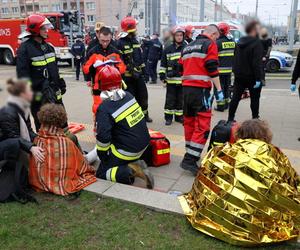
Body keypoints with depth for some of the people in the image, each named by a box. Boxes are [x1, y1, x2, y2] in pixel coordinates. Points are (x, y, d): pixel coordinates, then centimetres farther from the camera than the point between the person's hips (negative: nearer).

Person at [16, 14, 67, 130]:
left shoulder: (48, 47, 10)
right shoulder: (25, 48, -12)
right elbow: (22, 73, -15)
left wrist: (60, 83, 18)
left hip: (54, 93, 7)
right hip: (38, 95, -7)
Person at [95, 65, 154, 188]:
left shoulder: (104, 108, -21)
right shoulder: (128, 95, -1)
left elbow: (103, 138, -23)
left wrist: (102, 156, -5)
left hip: (129, 150, -7)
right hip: (143, 143, 7)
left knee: (101, 174, 9)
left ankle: (131, 171, -13)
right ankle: (134, 164, 15)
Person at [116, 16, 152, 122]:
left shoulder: (135, 41, 14)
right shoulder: (120, 43, -13)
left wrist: (143, 69, 19)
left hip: (138, 74, 8)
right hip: (128, 75, -7)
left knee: (143, 95, 13)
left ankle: (144, 114, 29)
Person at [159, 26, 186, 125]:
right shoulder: (168, 49, 4)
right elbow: (163, 63, 7)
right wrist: (162, 74, 2)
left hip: (183, 79, 1)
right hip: (171, 79, 0)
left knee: (181, 99, 10)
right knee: (170, 99, 4)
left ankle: (179, 116, 22)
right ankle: (168, 117, 14)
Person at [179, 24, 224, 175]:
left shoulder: (188, 47, 22)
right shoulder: (210, 44, -1)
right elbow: (212, 69, -11)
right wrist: (219, 90, -8)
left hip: (186, 88, 8)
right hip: (201, 89, -8)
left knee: (189, 121, 15)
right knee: (202, 125, -8)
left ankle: (190, 154, 25)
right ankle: (190, 160, -14)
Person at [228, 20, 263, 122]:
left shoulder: (240, 42, 8)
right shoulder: (256, 43, -16)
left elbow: (235, 59, 13)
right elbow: (257, 63, -21)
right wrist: (258, 78, -20)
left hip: (239, 76, 6)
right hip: (252, 77, -6)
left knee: (235, 97, 8)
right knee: (255, 99, 8)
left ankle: (230, 118, 10)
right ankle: (255, 119, 15)